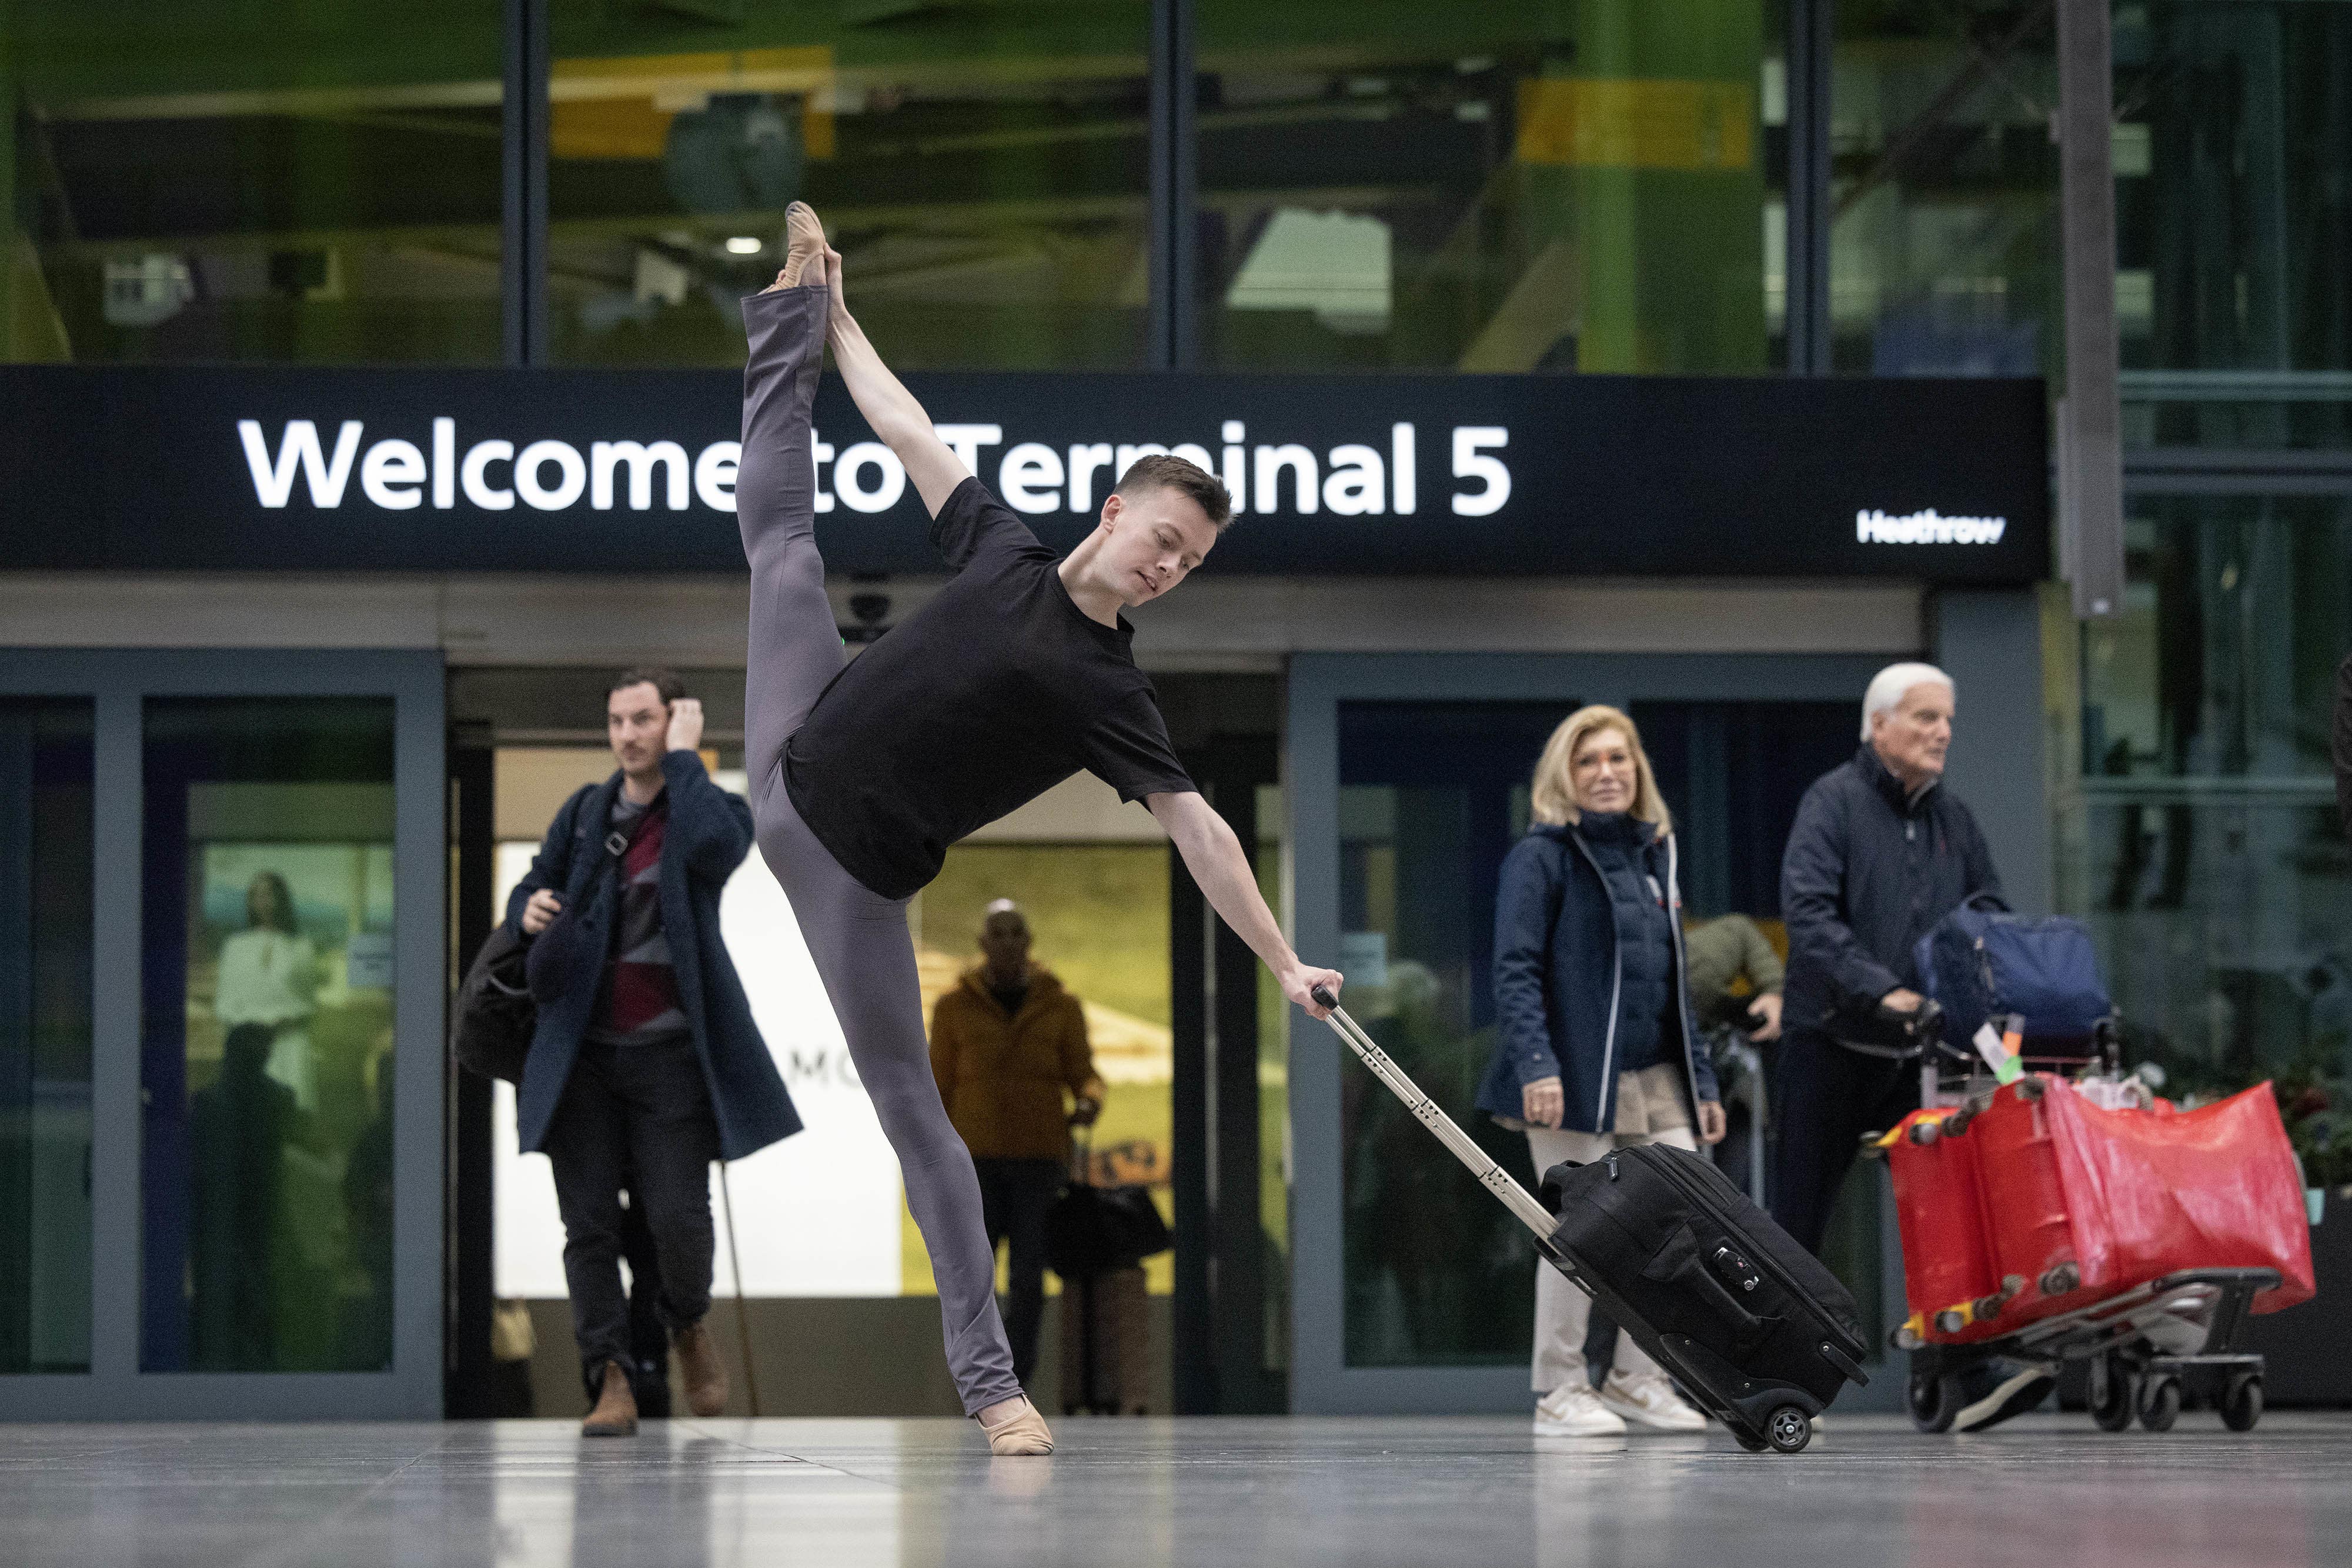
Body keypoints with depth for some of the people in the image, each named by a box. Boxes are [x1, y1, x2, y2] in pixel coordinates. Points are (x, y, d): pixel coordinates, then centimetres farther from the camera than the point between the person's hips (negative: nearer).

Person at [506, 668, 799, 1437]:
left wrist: (684, 756, -11)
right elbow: (532, 887, 22)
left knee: (677, 1215, -9)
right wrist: (530, 908, -2)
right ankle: (611, 1381, 2)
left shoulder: (715, 808, 4)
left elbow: (714, 848, -20)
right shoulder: (584, 812, 15)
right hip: (582, 1050, 3)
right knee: (589, 1223, -2)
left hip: (670, 1052, -3)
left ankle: (691, 1329, 21)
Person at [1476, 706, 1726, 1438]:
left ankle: (1634, 1374, 13)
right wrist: (1536, 1063, -23)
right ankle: (1559, 1391, 6)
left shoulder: (1654, 856, 18)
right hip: (1575, 1078, -7)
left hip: (1653, 1077, 7)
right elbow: (1516, 969, -11)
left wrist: (1702, 1082, 17)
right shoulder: (1541, 857, -2)